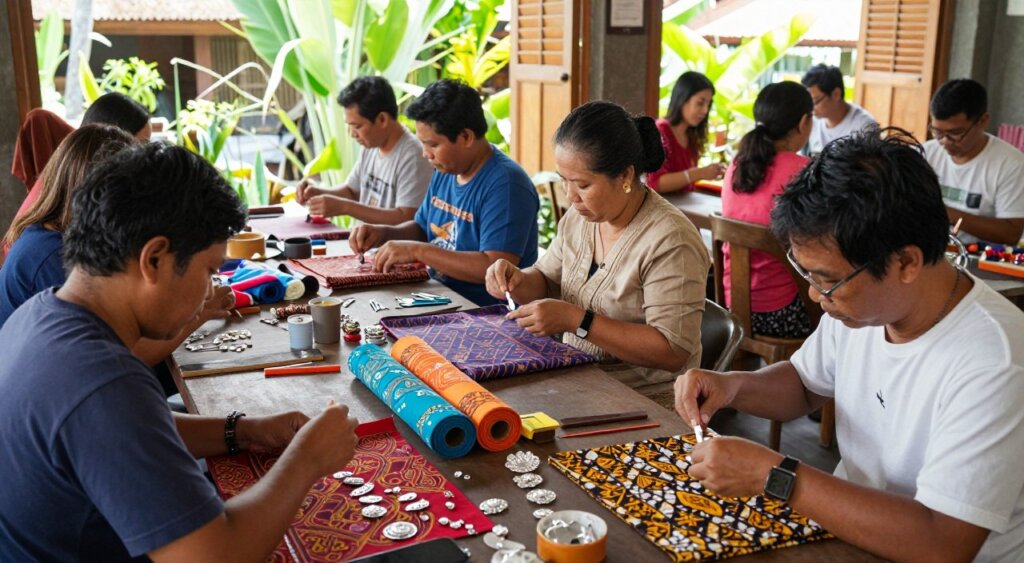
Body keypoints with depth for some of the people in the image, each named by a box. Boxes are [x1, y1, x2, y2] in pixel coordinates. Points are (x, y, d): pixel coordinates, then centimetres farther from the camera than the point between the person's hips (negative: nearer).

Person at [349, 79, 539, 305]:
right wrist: (383, 233, 4)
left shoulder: (505, 185, -18)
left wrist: (418, 251, -21)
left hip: (486, 314, -8)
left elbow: (496, 268, -25)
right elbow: (422, 228, 25)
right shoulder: (445, 171, 11)